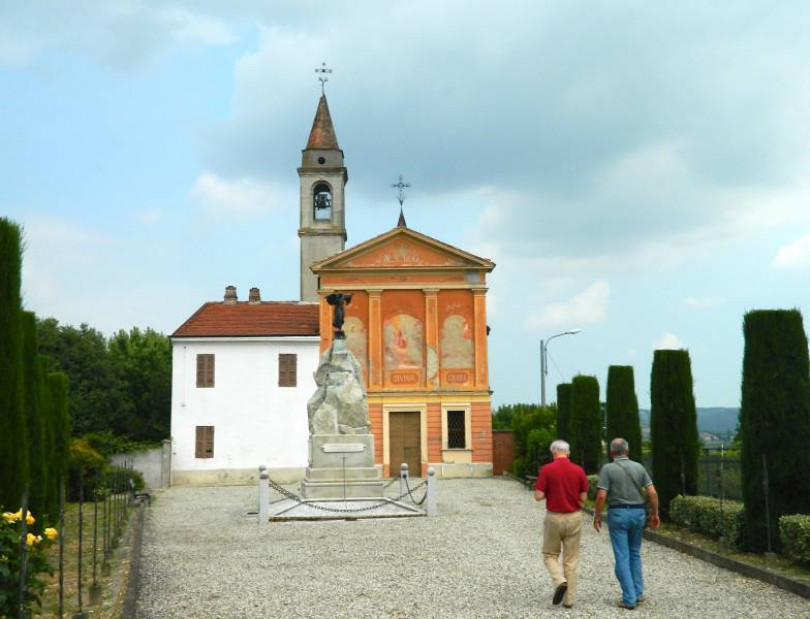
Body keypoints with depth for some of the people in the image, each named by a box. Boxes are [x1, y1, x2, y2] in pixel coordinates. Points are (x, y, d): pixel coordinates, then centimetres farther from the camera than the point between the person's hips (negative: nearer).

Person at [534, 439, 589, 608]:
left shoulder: (547, 469, -11)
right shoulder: (578, 470, -3)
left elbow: (538, 496, -11)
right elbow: (583, 498, 0)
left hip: (554, 518, -2)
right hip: (574, 518, 2)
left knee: (550, 555, 15)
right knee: (570, 560, 11)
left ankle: (560, 581, -10)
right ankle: (569, 599, 10)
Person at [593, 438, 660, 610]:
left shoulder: (607, 469, -8)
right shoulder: (638, 467, 3)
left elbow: (601, 496, -14)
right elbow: (652, 493, -1)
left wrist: (597, 516, -2)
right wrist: (655, 513, 9)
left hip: (618, 513, -4)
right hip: (637, 512, 4)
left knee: (622, 557, 1)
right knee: (634, 553, 20)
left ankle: (629, 599, 0)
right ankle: (638, 592, 20)